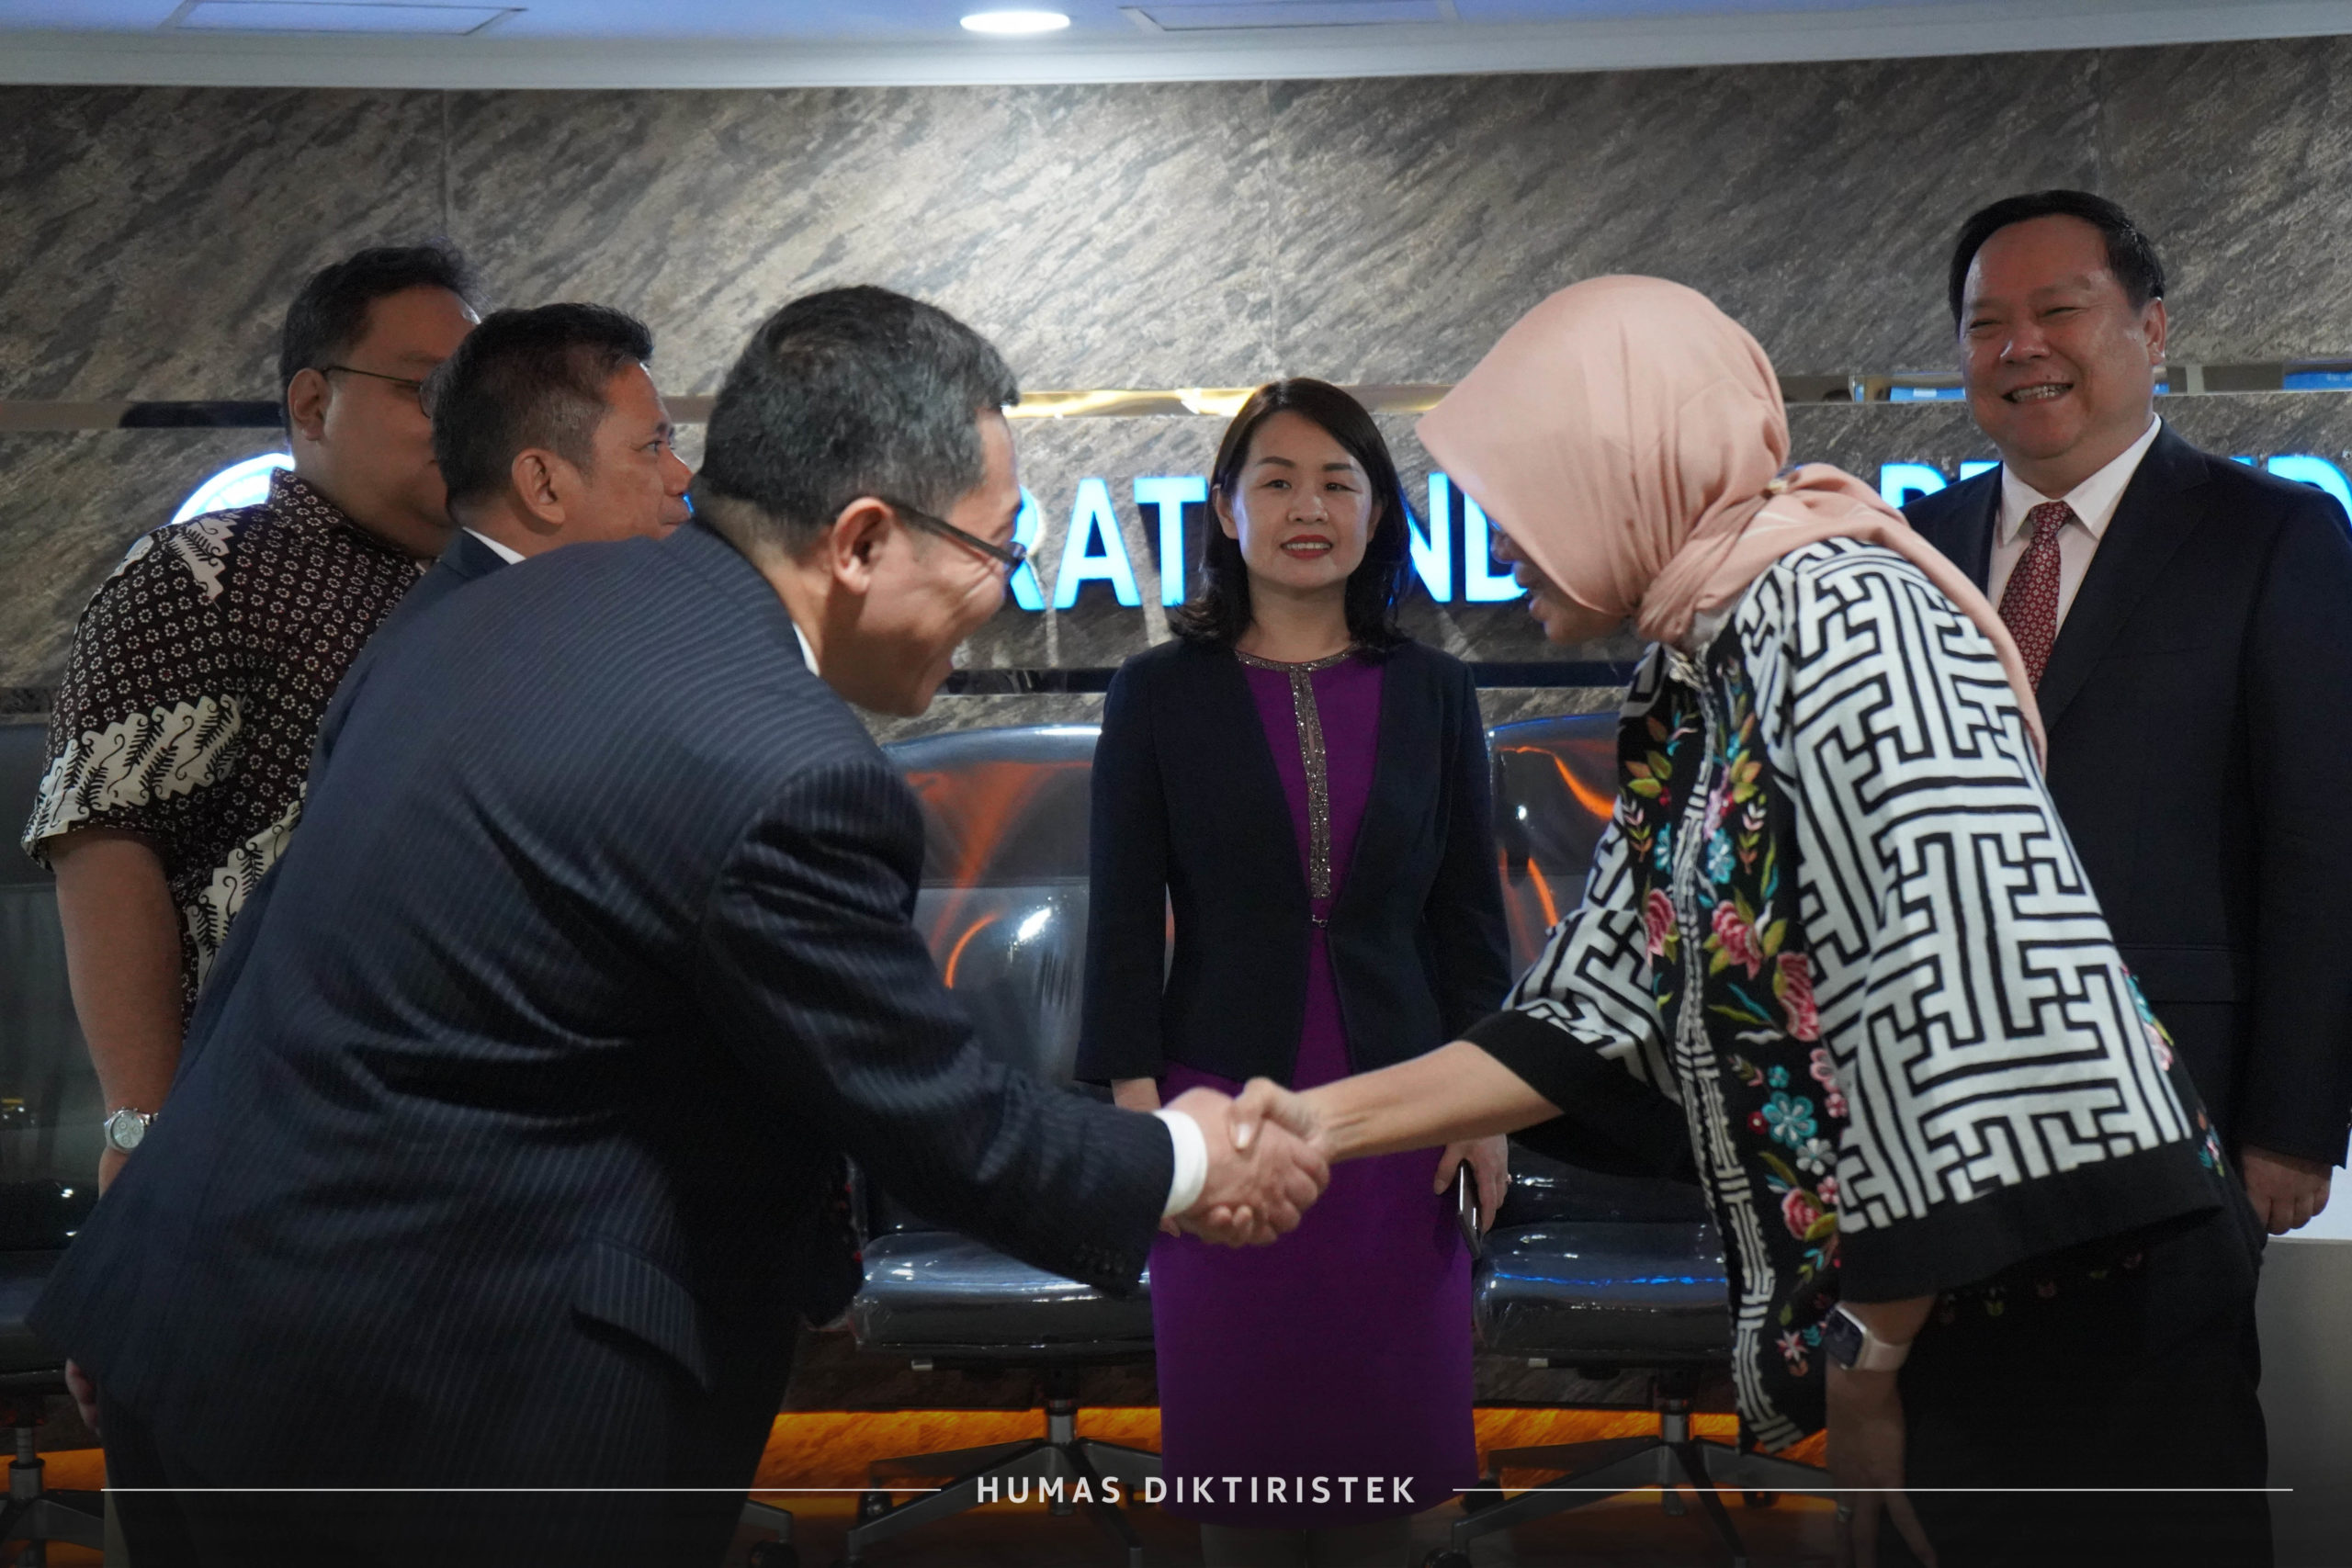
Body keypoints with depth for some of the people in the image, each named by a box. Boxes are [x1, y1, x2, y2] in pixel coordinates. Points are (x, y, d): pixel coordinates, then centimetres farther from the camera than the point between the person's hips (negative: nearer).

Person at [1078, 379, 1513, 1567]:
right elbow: (1124, 921, -1)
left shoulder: (1433, 693, 5)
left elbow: (1469, 915, 7)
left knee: (1381, 1427, 5)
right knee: (1241, 1433, 5)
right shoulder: (1159, 694, 1)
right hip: (1229, 1106, -1)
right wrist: (1137, 1107, -8)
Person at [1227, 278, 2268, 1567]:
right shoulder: (1688, 685, 12)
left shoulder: (1834, 616, -16)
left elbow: (1950, 1014, -23)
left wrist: (1878, 1361, -16)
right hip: (1924, 1319, 9)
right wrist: (1325, 1122, 7)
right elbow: (1599, 1009, 13)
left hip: (2059, 1307, -9)